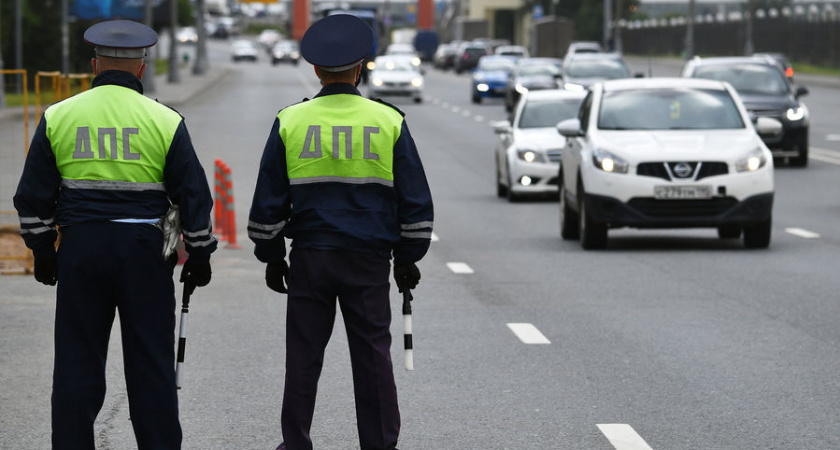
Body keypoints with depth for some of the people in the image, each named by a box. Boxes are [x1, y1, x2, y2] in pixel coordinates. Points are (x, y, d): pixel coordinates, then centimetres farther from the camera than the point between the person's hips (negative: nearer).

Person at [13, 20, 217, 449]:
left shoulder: (57, 117, 2)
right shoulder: (165, 121, -1)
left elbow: (33, 196, 5)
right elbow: (193, 195, 1)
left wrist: (41, 250, 15)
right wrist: (199, 254, 11)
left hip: (80, 250, 1)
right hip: (144, 252, -1)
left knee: (77, 361, 7)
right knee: (150, 361, 5)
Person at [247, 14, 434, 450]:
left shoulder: (290, 121, -1)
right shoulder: (389, 121, 0)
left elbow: (268, 200, 3)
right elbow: (415, 200, 3)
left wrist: (271, 256, 13)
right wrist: (408, 258, 12)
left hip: (309, 258, 0)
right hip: (370, 261, 0)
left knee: (303, 355, 7)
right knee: (372, 353, 5)